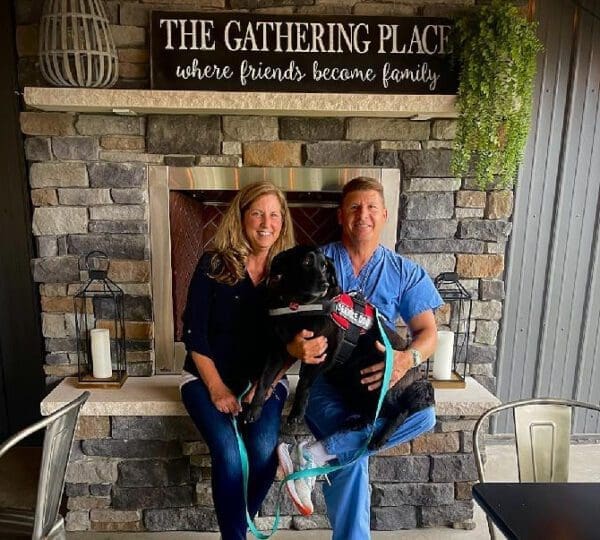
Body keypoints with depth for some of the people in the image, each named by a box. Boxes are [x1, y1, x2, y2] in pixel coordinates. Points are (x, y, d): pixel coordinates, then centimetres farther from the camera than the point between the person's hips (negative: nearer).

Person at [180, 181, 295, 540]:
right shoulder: (214, 265, -5)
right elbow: (194, 331, -6)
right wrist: (216, 387, -12)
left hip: (265, 378, 2)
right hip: (208, 377, -1)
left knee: (264, 449, -22)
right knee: (228, 452, -24)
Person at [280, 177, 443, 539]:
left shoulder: (405, 273, 7)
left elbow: (428, 333, 0)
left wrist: (408, 358, -25)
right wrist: (295, 345, -28)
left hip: (378, 378, 3)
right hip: (325, 376, -2)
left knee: (423, 415, -26)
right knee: (351, 458, -25)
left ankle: (314, 455, -19)